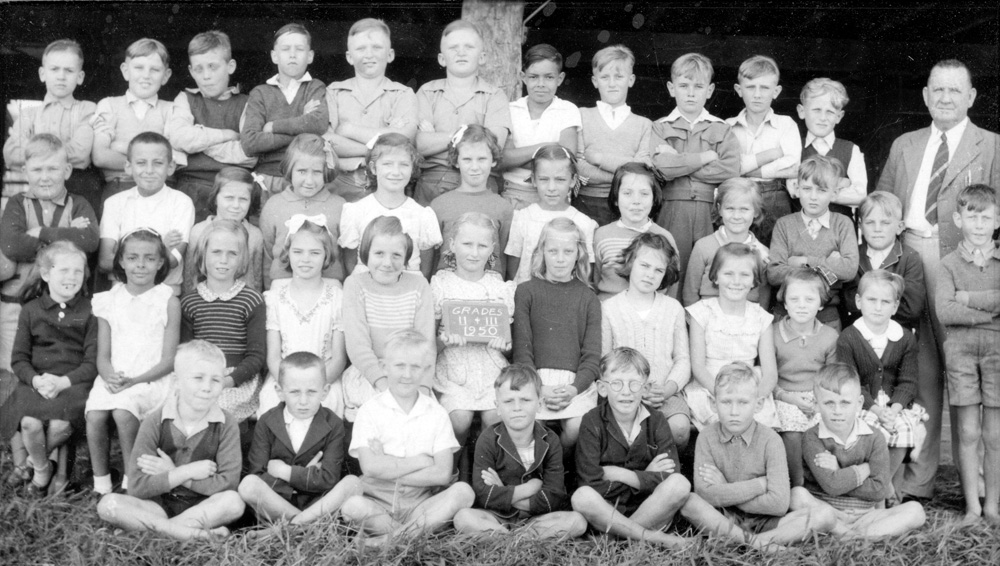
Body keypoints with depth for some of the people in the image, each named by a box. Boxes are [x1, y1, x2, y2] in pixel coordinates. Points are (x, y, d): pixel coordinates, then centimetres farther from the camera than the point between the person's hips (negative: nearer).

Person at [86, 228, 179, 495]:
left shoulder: (168, 301, 1)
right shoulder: (110, 300, 11)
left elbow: (169, 360, -3)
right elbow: (103, 355, 9)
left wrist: (134, 380, -15)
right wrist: (110, 376, -13)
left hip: (151, 379, -3)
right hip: (114, 378, 3)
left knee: (123, 412, -30)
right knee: (94, 415, -25)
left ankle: (131, 480, -12)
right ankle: (101, 486, -8)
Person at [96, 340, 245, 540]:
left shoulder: (226, 425, -5)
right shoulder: (155, 422, -6)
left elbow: (227, 484, -15)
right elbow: (137, 488, -11)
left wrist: (172, 473, -13)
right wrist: (187, 472, -17)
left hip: (204, 507, -1)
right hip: (159, 505, 1)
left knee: (234, 502, -32)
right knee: (108, 504, -26)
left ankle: (154, 527, -22)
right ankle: (194, 533, -29)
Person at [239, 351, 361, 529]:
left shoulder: (333, 425, -1)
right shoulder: (266, 423, 0)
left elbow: (328, 479, -11)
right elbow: (257, 475, -8)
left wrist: (284, 471, -11)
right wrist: (306, 474, -15)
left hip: (317, 502, 0)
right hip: (274, 503, 0)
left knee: (352, 483, -25)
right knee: (248, 484, -29)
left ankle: (295, 524, -28)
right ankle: (311, 523, -24)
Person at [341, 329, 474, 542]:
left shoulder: (437, 414, 6)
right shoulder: (369, 411, 1)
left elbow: (442, 474, -6)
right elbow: (370, 467, -13)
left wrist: (388, 470, -9)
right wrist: (421, 461, -8)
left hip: (422, 503, 2)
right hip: (379, 503, -2)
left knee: (463, 491, -25)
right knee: (351, 506, -33)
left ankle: (393, 536, -24)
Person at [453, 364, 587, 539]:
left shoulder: (549, 441, -2)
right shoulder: (488, 439, -5)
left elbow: (554, 500, -11)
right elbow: (482, 495, -16)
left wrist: (503, 494, -14)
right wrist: (531, 487, -15)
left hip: (537, 518, 1)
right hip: (497, 517, -1)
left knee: (577, 522, -25)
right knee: (463, 518, -31)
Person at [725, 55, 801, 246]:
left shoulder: (786, 124, 9)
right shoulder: (727, 127, 10)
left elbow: (792, 168, -7)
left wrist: (744, 168, -6)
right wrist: (772, 154, -6)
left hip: (775, 203, 0)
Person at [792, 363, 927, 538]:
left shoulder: (874, 439, 0)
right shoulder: (812, 438, -8)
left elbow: (879, 489, -10)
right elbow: (831, 484, -21)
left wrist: (840, 474, -13)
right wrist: (864, 469, -13)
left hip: (866, 514, 3)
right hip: (824, 510, -3)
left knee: (915, 511, -18)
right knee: (798, 495, -32)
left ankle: (849, 534, -27)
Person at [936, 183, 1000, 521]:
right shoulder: (950, 264, 3)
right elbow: (944, 312, -11)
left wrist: (967, 297, -11)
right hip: (961, 350, 0)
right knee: (968, 433, 3)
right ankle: (972, 506, 12)